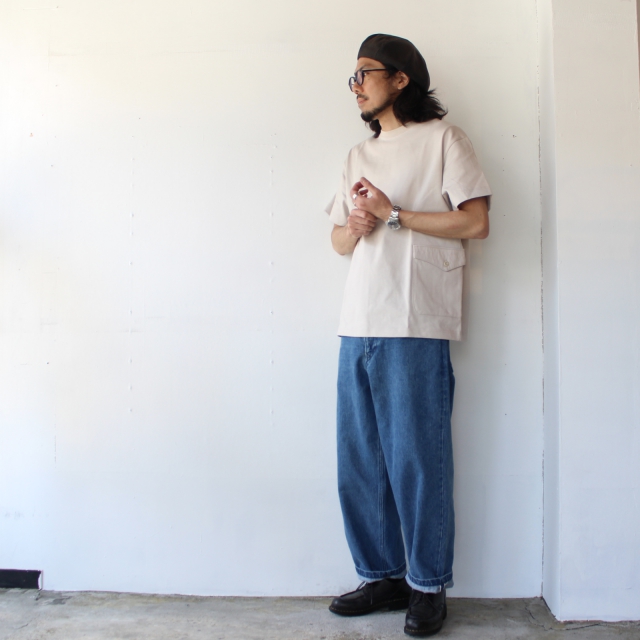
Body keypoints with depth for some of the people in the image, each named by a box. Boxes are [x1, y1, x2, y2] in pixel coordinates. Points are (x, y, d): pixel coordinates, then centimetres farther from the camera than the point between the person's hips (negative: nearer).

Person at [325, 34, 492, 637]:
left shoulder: (441, 137, 6)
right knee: (359, 463, 7)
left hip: (415, 328, -6)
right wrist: (354, 226, -1)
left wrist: (393, 213, -7)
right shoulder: (359, 155, 25)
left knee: (417, 462, -2)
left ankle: (429, 586, 14)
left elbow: (476, 222, -4)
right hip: (358, 327, 6)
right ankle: (382, 576, 22)